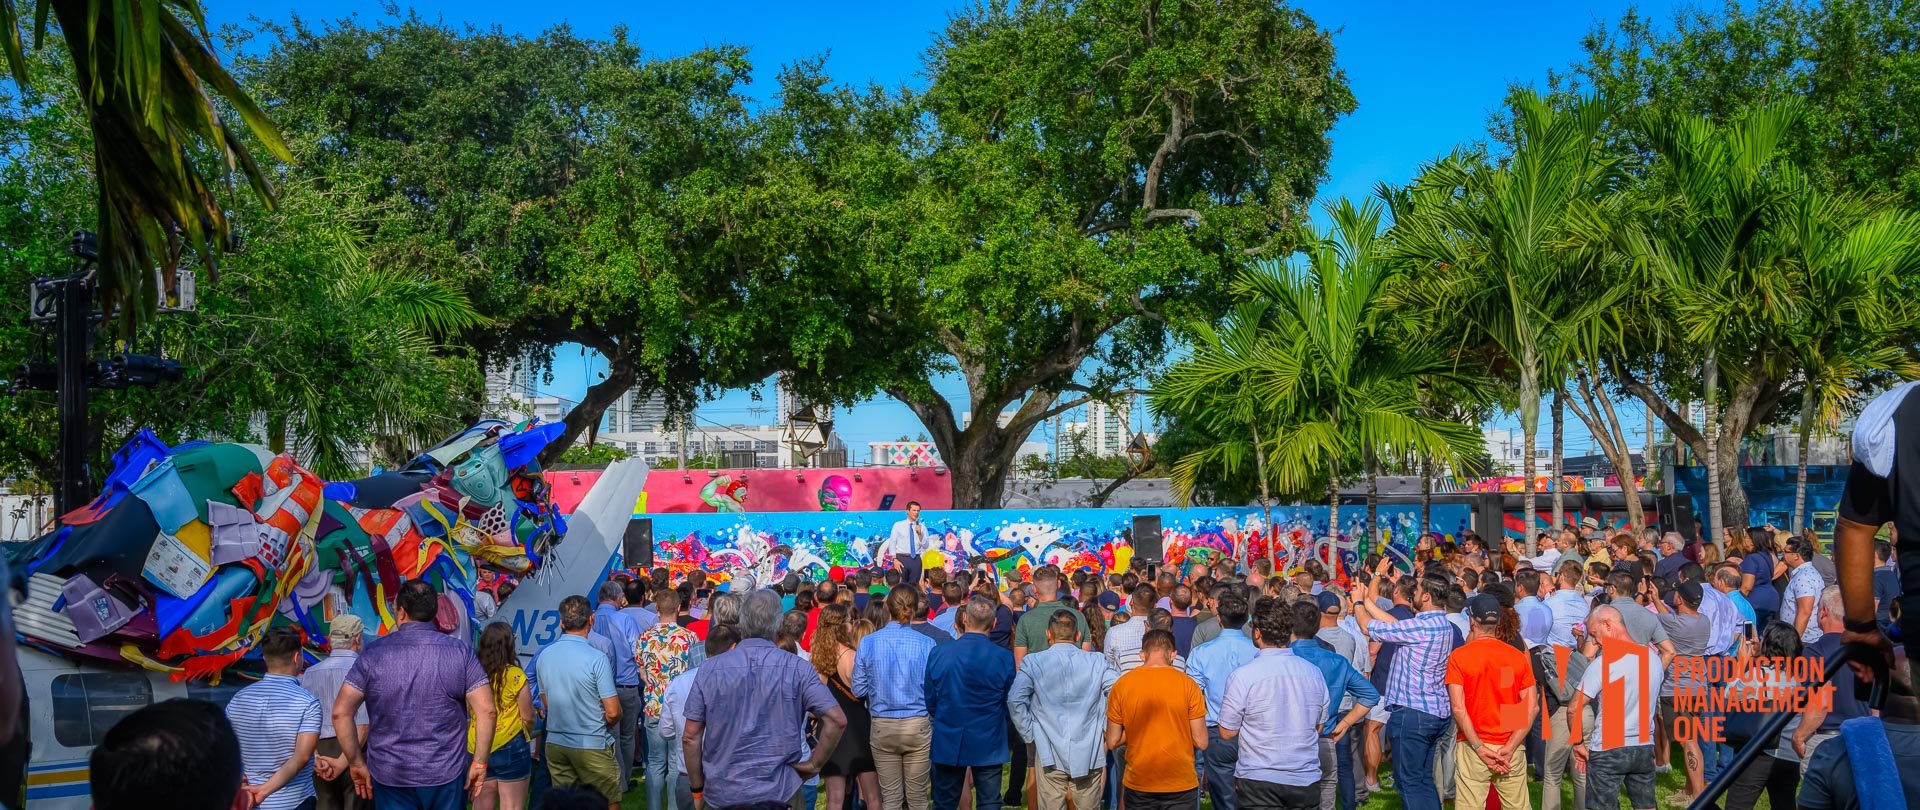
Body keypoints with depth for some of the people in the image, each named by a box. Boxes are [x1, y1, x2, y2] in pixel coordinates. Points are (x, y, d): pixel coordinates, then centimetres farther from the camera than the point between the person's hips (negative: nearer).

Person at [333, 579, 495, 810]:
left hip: (389, 777, 0)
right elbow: (486, 710, -9)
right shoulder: (459, 651, -3)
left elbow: (341, 713, -5)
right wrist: (480, 762, 0)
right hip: (447, 774, 0)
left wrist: (356, 763, 5)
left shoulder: (374, 654, -2)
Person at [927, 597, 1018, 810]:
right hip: (989, 745, -1)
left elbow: (930, 702, 0)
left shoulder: (938, 654, -9)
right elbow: (1011, 704, -1)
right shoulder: (1004, 658, -12)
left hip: (948, 744, 1)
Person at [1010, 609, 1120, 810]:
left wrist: (1029, 736, -2)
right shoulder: (1097, 662, 2)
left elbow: (1015, 700, -11)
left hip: (1050, 755, -1)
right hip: (1089, 754, 1)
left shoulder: (1032, 662, -1)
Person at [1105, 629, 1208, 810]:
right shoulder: (1188, 684, -9)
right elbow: (1201, 742, -7)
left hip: (1138, 784, 1)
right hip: (1181, 784, -1)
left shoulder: (1121, 685, -5)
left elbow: (1112, 742, -1)